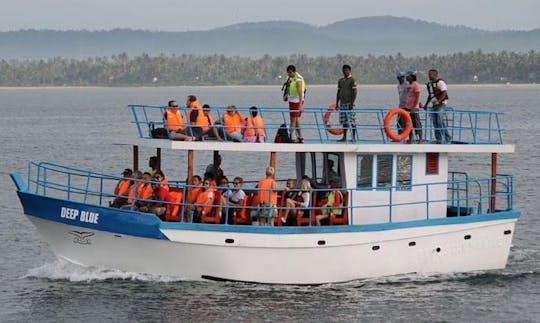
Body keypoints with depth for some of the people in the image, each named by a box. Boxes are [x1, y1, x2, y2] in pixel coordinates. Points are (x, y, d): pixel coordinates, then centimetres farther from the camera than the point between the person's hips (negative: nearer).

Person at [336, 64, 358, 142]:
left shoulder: (352, 80, -5)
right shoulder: (340, 80, 15)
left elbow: (355, 92, -11)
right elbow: (338, 92, 18)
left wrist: (352, 103, -18)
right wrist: (337, 103, 12)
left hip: (349, 103, -6)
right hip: (342, 103, 6)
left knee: (352, 121, -6)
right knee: (344, 121, 7)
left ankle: (353, 137, -3)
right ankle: (344, 137, 11)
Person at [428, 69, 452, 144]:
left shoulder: (440, 82, -11)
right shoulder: (431, 83, 16)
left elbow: (444, 93, -18)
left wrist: (438, 101, -25)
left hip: (441, 105, -9)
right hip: (433, 105, 9)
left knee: (441, 122, -13)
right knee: (435, 123, 7)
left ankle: (447, 138, -7)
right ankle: (438, 139, 12)